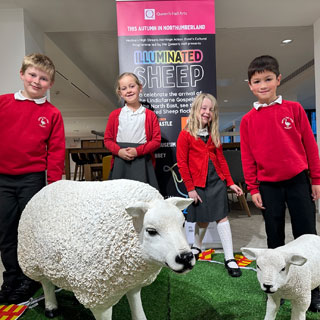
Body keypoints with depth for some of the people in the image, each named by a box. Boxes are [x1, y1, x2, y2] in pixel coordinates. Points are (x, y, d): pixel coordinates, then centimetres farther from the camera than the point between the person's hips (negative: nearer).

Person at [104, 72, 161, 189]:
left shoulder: (150, 115, 4)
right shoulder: (115, 115, 11)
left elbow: (156, 140, 0)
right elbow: (108, 139, 11)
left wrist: (138, 151, -13)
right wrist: (119, 151, -9)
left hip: (142, 163, -1)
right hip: (120, 163, 2)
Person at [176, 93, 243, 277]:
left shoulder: (214, 135, 10)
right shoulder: (186, 134, -6)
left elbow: (221, 160, 13)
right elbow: (182, 163, -8)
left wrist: (230, 182, 8)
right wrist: (190, 188, -9)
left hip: (217, 181, 4)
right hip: (198, 184, -3)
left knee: (222, 217, 1)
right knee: (202, 219, 9)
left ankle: (229, 258, 9)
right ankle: (197, 246, 38)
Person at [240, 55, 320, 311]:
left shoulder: (294, 109, 0)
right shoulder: (248, 120, 2)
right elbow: (247, 156, 2)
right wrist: (253, 188, 0)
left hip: (298, 181, 0)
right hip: (268, 186, 1)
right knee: (275, 238, 11)